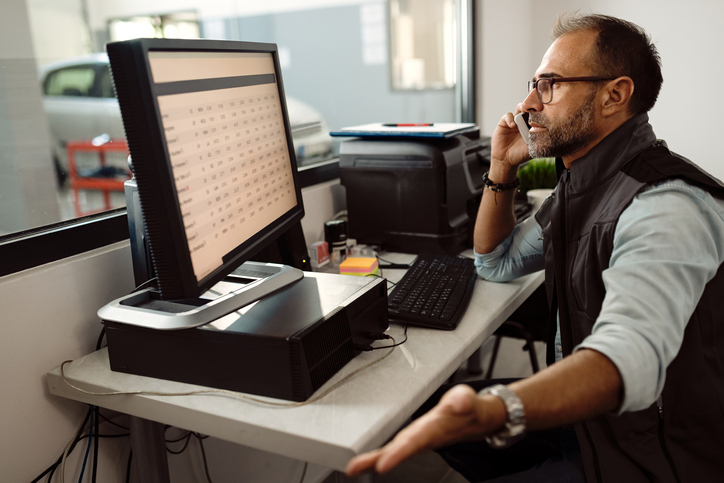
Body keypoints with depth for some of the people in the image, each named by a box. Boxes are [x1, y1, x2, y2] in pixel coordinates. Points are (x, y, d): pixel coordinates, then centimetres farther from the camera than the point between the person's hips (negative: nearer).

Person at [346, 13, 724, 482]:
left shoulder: (666, 206, -28)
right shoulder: (581, 185, 6)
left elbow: (630, 354, -44)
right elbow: (498, 262, 16)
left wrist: (493, 414, -61)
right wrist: (502, 169, 2)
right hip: (582, 416, 9)